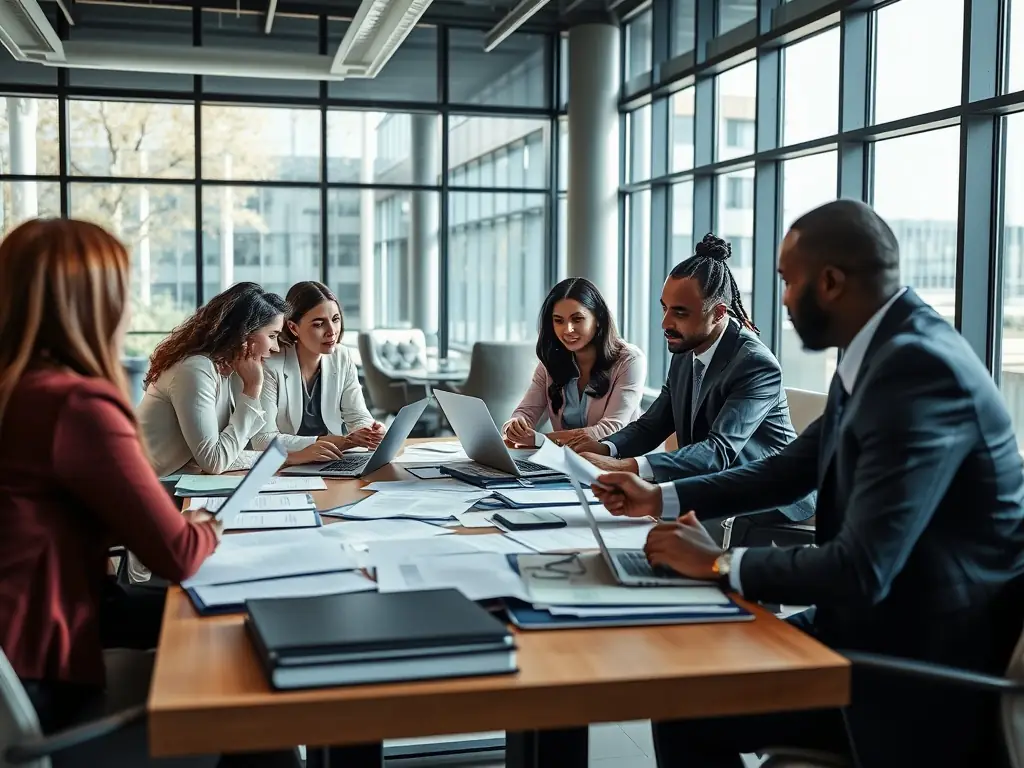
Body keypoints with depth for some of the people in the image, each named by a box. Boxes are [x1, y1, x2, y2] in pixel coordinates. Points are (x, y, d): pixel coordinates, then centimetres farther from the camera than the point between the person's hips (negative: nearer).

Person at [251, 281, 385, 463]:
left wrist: (368, 433, -20)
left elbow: (358, 416, 3)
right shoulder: (271, 365, -15)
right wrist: (319, 442, -26)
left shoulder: (343, 359, 2)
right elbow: (262, 439, -18)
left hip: (333, 465, 4)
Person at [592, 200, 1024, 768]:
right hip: (878, 624, 9)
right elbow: (795, 466, 18)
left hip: (920, 662, -9)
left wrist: (720, 564, -16)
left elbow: (860, 570, -30)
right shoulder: (880, 351, 6)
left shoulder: (919, 366, -25)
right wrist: (661, 498, 18)